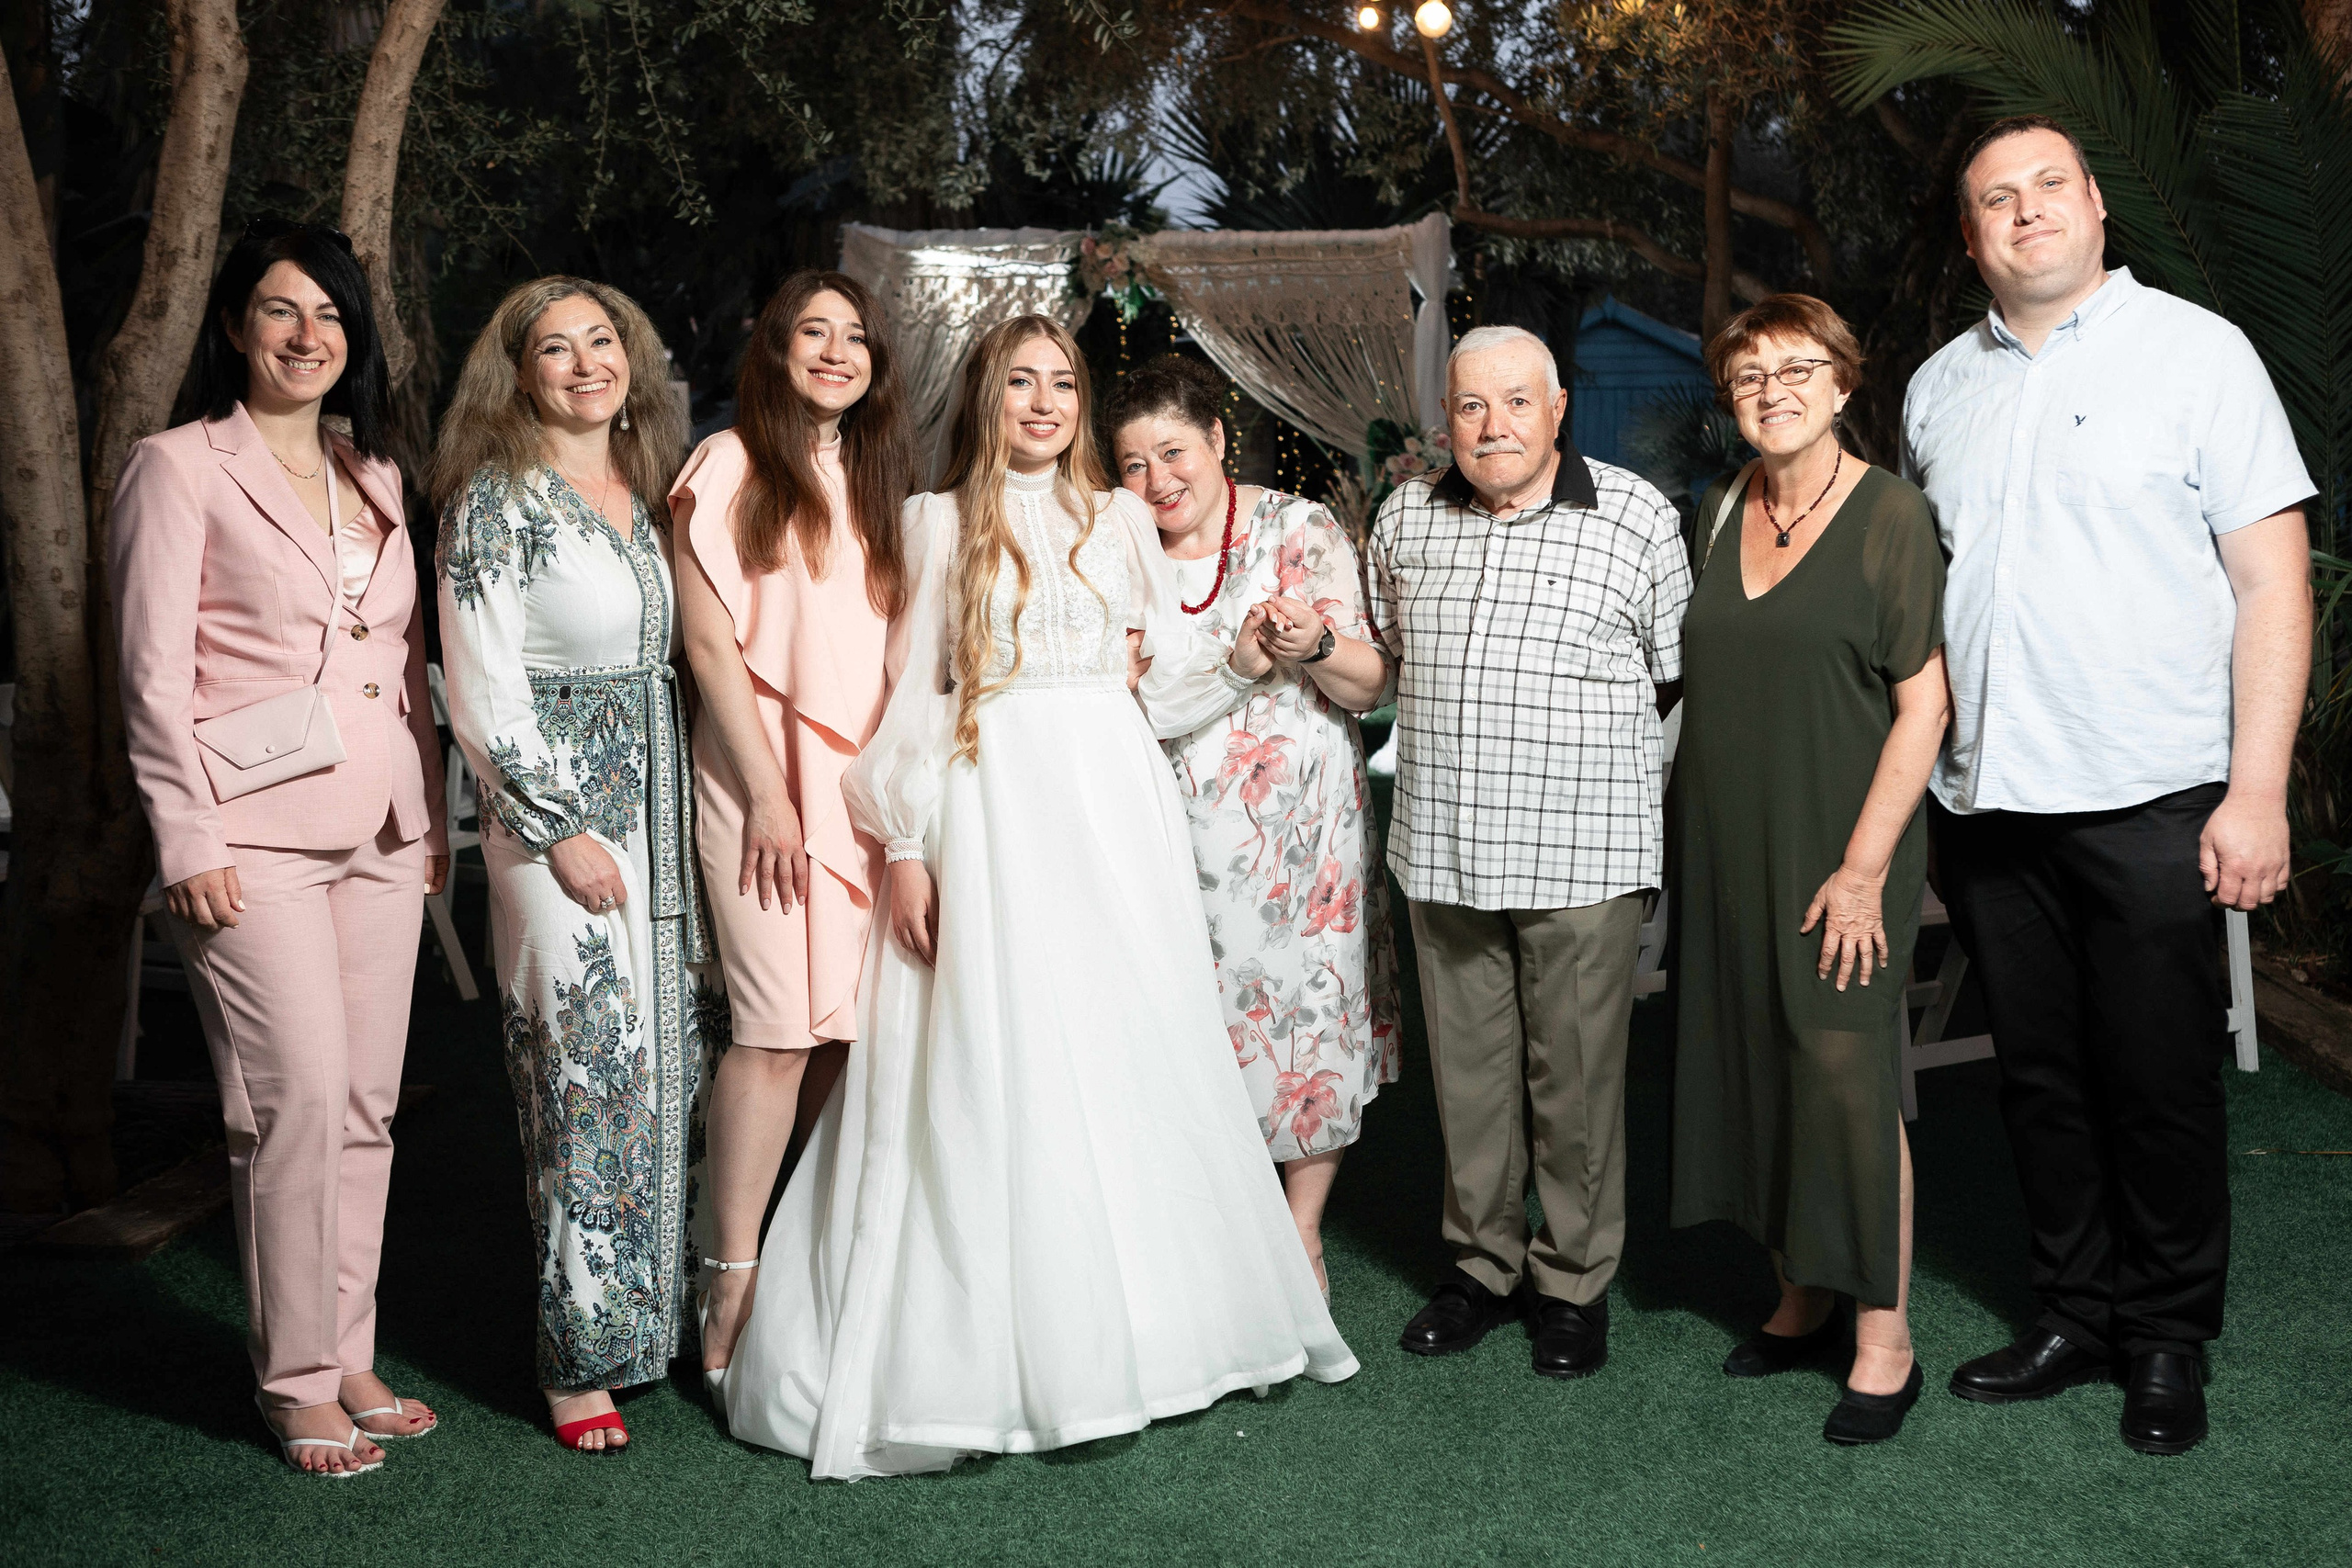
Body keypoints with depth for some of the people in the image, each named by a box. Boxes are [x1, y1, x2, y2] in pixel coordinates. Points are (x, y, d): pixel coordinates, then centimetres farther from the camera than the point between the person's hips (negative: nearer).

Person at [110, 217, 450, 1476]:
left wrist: (432, 811, 15)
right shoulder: (180, 469, -1)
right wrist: (190, 842, -12)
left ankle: (348, 1359, 19)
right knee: (302, 1093, -11)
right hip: (256, 829, -6)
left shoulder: (373, 476, 16)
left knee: (367, 1102, 7)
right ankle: (293, 1383, 3)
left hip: (380, 830, 6)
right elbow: (154, 676, -6)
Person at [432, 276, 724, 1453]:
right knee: (589, 1078, -4)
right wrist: (562, 831, -13)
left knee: (685, 1063, 6)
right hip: (562, 820, -6)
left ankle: (675, 1311, 18)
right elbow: (483, 695, -10)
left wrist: (712, 814, 12)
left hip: (670, 813, 6)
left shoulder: (649, 490, 14)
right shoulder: (498, 500, -6)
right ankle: (581, 1356, 7)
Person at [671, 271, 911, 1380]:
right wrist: (767, 793, -10)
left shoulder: (876, 480, 18)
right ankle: (732, 1295, -4)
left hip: (868, 778, 5)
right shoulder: (731, 468, 0)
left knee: (854, 1026, 2)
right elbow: (709, 642, -6)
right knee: (778, 1027, -11)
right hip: (769, 773, -5)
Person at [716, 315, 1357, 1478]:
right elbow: (909, 695, 0)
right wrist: (905, 847, -6)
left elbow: (1173, 663, 17)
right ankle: (1000, 1346, 5)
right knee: (997, 1064, -3)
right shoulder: (937, 523, 4)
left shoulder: (1119, 520, 14)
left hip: (1116, 809, 4)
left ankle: (1148, 1318, 17)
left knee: (1135, 1052, 5)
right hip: (992, 813, -3)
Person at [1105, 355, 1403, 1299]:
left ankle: (1302, 1232, 17)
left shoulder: (1301, 531, -1)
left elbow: (1369, 687, -2)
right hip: (1177, 828, 2)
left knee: (1309, 1010, 2)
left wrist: (1316, 646, -24)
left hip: (1302, 822, -1)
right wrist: (1239, 660, -16)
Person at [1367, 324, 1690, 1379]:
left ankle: (1575, 1281, 20)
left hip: (1583, 850, -3)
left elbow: (1677, 678, 4)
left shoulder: (1636, 517, -3)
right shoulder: (1405, 519, 7)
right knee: (1466, 1069, 11)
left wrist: (1615, 773, 6)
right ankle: (1483, 1263, 27)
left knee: (1577, 1075, 3)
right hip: (1442, 846, 4)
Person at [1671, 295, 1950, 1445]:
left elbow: (1923, 705, -10)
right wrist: (1693, 844, 11)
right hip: (1725, 847, 6)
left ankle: (1883, 1338, 6)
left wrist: (1864, 865, -15)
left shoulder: (1889, 514, -7)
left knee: (1847, 1070, -6)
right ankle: (1801, 1298, 25)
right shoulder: (1719, 512, 10)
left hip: (1841, 852, -6)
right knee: (1752, 1062, 10)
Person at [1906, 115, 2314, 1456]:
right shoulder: (1941, 387, 13)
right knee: (2042, 1080, 11)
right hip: (1988, 798, 4)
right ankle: (2077, 1318, 26)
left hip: (2152, 802, -4)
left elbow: (2273, 582, -5)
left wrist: (2258, 793, -12)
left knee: (2161, 1086, 4)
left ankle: (2170, 1344, 20)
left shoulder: (2194, 350, -1)